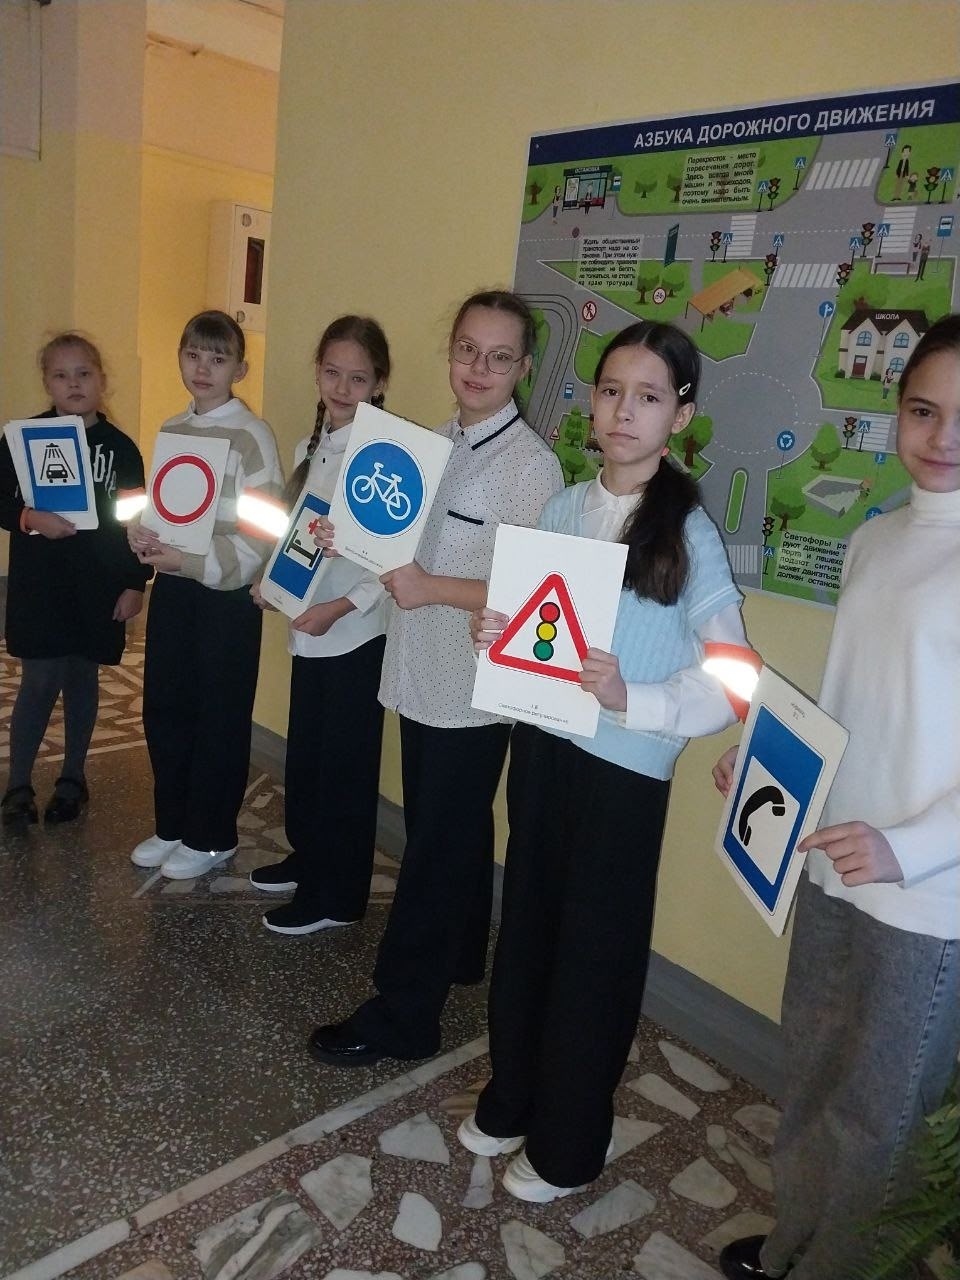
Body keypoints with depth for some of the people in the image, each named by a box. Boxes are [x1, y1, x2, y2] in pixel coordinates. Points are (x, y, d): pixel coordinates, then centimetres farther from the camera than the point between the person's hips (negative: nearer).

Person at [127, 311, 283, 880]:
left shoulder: (252, 436, -11)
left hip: (226, 592, -6)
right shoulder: (171, 430, 10)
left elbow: (262, 534, -16)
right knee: (163, 708, 12)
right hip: (172, 586, 6)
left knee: (220, 717, 5)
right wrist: (142, 534, -5)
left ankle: (212, 837, 22)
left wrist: (189, 561, -23)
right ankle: (173, 826, 31)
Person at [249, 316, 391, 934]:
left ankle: (338, 895, 22)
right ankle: (307, 858, 41)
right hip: (308, 630, 8)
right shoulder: (311, 445, 9)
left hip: (357, 634, -8)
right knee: (305, 753, 20)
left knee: (347, 766, 6)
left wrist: (343, 606, -23)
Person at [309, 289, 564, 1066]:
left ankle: (403, 1016, 19)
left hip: (474, 690, -7)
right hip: (421, 677, 7)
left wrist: (432, 588, -22)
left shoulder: (532, 464, -15)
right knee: (453, 835, 22)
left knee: (438, 850, 4)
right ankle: (458, 958, 42)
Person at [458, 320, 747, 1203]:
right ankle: (511, 1099, 41)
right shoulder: (563, 508, 4)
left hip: (623, 768, -5)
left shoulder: (688, 532, -11)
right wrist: (497, 632, -8)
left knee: (596, 952, 10)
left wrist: (632, 701, -25)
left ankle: (568, 1147, 32)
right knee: (526, 927, 17)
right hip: (542, 745, 5)